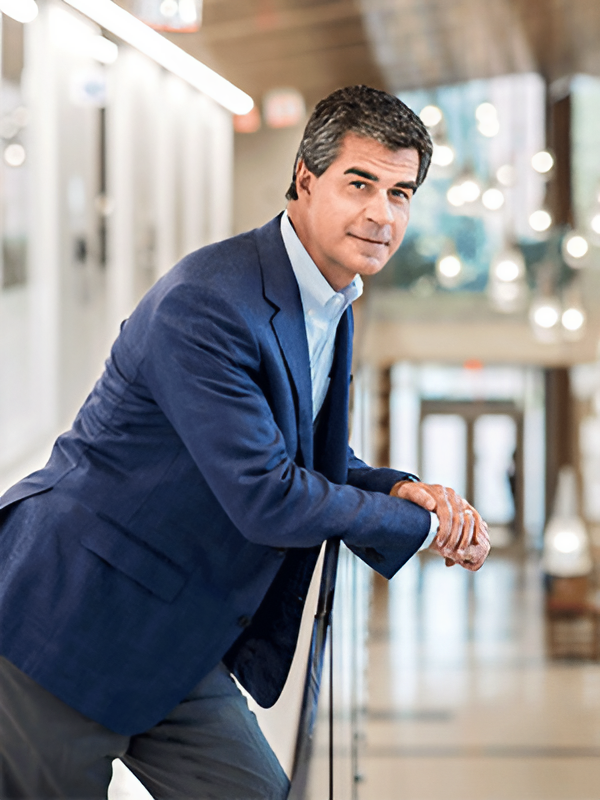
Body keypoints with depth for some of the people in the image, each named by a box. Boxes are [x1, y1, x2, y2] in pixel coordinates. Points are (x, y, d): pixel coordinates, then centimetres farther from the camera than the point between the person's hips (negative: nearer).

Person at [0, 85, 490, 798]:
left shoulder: (331, 311, 9)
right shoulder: (206, 304, -23)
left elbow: (319, 459, 19)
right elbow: (266, 499, -24)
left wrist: (402, 489, -4)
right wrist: (422, 524, -13)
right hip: (71, 629, -9)